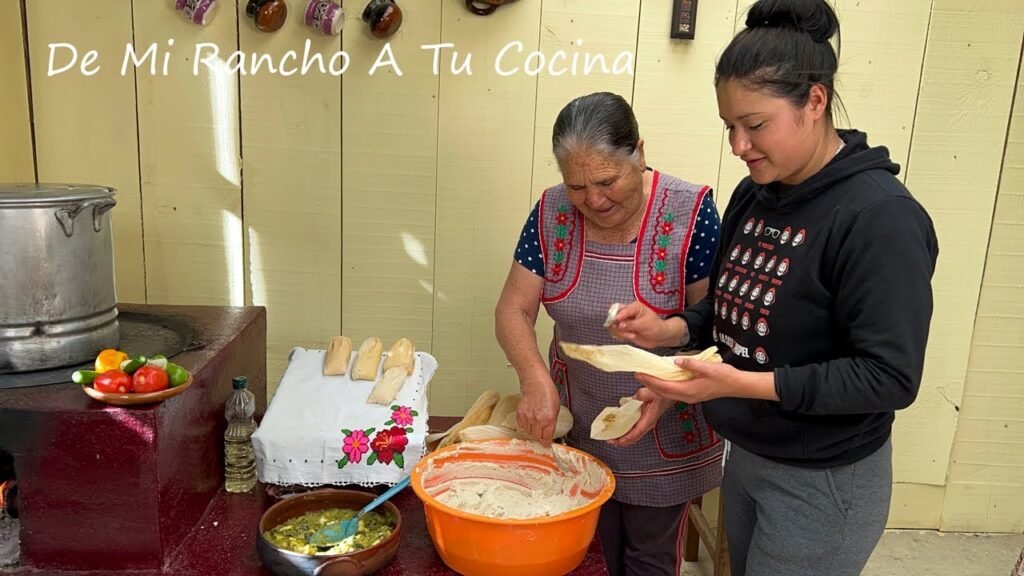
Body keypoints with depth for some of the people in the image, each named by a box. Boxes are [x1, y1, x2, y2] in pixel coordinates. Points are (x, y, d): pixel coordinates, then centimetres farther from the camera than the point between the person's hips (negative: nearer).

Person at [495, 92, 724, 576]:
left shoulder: (690, 213, -19)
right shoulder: (552, 213, -9)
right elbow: (513, 310, -7)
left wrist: (670, 392, -29)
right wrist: (535, 378, -24)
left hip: (662, 441, -2)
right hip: (576, 430, 3)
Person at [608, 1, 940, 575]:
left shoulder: (880, 217, -22)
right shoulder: (754, 195, 1)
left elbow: (890, 377, -24)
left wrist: (743, 384, -30)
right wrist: (671, 329, -7)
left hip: (824, 483, -7)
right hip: (745, 455, 7)